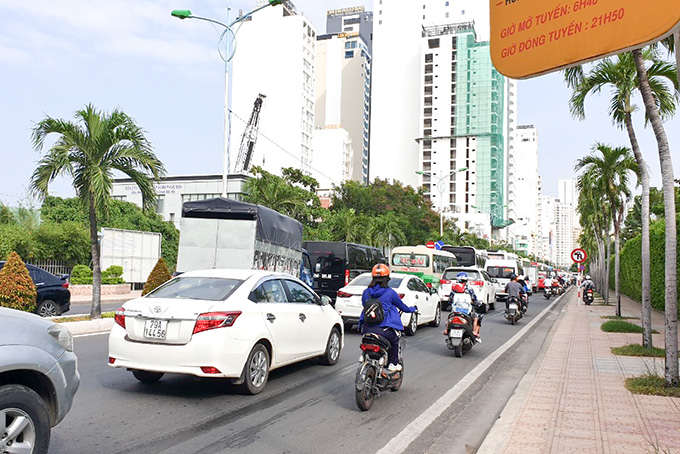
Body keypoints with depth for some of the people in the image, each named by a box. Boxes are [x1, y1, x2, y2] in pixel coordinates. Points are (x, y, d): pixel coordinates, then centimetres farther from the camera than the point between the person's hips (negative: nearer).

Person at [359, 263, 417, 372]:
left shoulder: (366, 292, 7)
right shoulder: (390, 292, -3)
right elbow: (402, 307, 11)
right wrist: (413, 309, 33)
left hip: (366, 329, 3)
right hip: (383, 330, -3)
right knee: (394, 339, 26)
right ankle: (393, 363, 23)